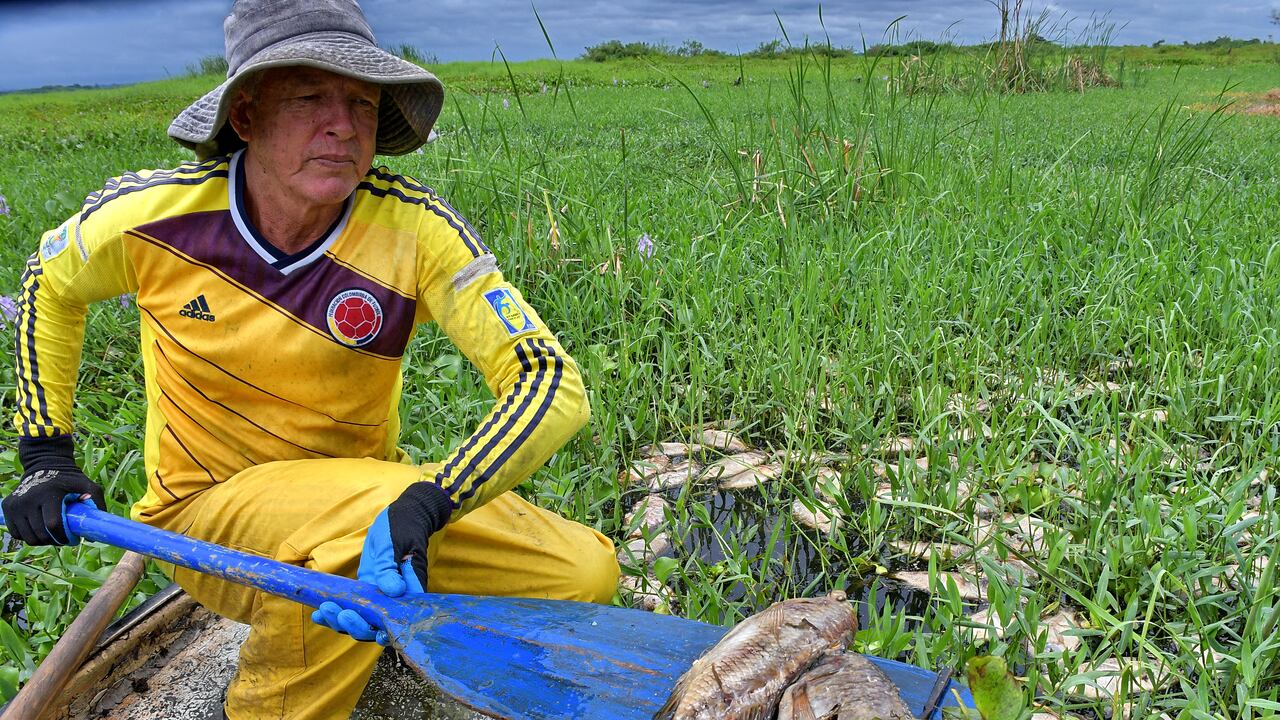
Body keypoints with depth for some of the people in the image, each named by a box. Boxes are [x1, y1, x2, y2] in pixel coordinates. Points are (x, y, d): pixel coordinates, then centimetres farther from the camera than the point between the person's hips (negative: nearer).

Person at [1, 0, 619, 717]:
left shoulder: (414, 228, -19)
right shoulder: (153, 213, -14)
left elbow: (552, 382, -25)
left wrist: (423, 505, -40)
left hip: (363, 493, 2)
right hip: (205, 511, -1)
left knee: (586, 573, -16)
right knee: (363, 518, -36)